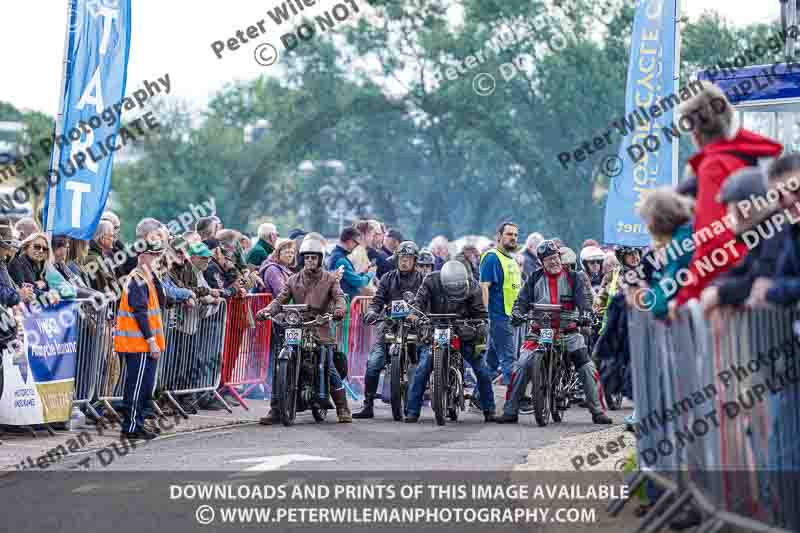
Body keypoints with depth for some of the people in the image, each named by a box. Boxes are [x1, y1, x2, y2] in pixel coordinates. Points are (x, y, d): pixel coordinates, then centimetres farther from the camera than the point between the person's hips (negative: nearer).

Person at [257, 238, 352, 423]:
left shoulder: (329, 279, 9)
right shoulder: (294, 280, 16)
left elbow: (339, 297, -6)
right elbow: (281, 299, 5)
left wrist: (339, 309, -30)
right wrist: (267, 310, -16)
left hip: (321, 330, -2)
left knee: (330, 369, -10)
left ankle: (343, 409, 0)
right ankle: (275, 410, -2)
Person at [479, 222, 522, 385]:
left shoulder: (512, 260, 19)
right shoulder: (492, 257, -10)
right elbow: (484, 287, -16)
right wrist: (486, 314, -23)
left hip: (512, 317, 9)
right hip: (499, 317, -9)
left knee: (492, 358, 14)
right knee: (508, 359, -13)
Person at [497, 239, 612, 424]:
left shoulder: (572, 278, 2)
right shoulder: (534, 279, 5)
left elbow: (581, 300, -9)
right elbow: (523, 300, 0)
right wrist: (517, 312, -21)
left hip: (568, 331, 0)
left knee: (587, 368, -8)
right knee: (521, 366, -12)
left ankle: (597, 411, 2)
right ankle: (510, 411, -6)